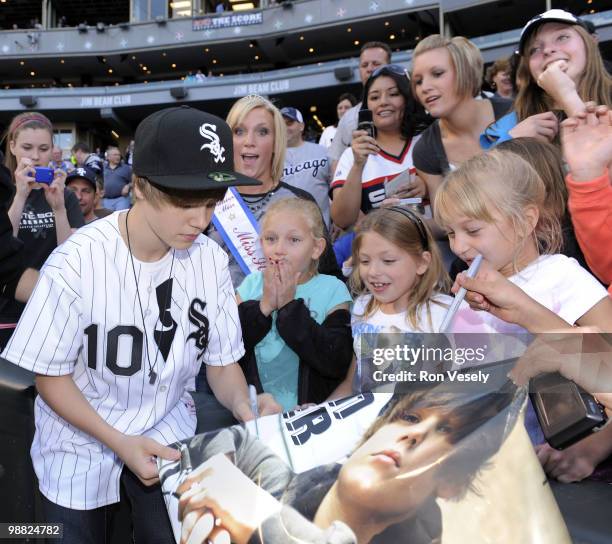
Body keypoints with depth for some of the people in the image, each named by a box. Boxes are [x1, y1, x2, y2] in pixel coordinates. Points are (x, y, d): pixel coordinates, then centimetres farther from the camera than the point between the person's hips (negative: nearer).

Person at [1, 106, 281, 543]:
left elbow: (222, 360, -5)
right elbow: (50, 376, -13)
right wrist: (117, 441, -23)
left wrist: (243, 405, -25)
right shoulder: (77, 262, -25)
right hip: (81, 443, -1)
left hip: (168, 431, 2)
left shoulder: (211, 260, -15)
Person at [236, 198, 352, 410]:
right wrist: (263, 307, -12)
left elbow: (337, 364, -13)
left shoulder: (332, 290, -2)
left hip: (309, 411, 0)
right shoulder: (251, 285, 6)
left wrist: (290, 306, -12)